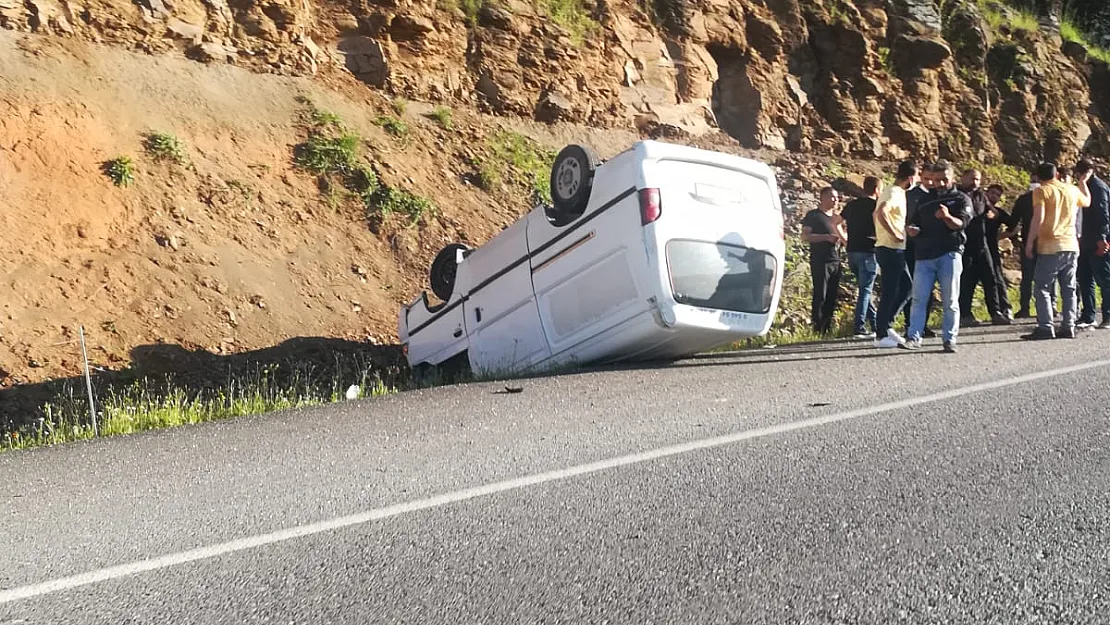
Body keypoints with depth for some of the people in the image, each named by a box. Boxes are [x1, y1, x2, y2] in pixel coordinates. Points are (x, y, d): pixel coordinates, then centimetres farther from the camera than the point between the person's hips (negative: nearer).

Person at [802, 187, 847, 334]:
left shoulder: (835, 217, 21)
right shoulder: (813, 215, 2)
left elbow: (845, 239, 15)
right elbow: (805, 236, -7)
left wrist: (836, 225, -2)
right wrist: (826, 237, -16)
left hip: (835, 261, 6)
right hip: (820, 262, -6)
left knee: (832, 297, 4)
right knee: (820, 297, -10)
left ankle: (828, 327, 9)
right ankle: (818, 329, -7)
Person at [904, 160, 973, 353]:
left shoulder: (961, 199, 7)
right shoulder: (925, 201, 19)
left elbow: (961, 224, -8)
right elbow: (914, 223, 26)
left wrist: (947, 217, -29)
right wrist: (911, 230, 1)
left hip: (949, 254, -3)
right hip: (924, 255, 3)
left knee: (950, 301, -1)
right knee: (919, 299, -2)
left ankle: (950, 339, 4)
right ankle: (914, 337, -2)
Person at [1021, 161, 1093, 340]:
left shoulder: (1041, 191, -4)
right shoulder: (1072, 190, 11)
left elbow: (1038, 218, -15)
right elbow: (1087, 202, 33)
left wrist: (1029, 243, -11)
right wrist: (1083, 182, 46)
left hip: (1050, 247, -5)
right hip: (1071, 246, 5)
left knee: (1042, 289, -2)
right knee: (1069, 289, 10)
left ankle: (1045, 328, -9)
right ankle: (1068, 327, 8)